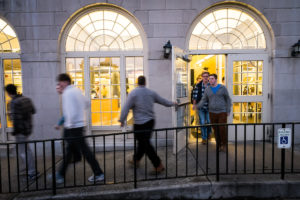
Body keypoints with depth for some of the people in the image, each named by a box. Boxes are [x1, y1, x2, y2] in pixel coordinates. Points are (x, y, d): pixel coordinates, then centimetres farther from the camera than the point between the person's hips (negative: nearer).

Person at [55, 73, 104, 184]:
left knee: (84, 150, 0)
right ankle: (61, 175, 31)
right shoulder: (77, 90, 10)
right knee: (69, 150, 17)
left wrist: (69, 125, -14)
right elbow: (85, 104, 19)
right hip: (80, 124, 9)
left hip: (73, 128, -9)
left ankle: (99, 174, 11)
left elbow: (71, 112, -24)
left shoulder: (67, 93, -17)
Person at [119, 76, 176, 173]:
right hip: (150, 121, 6)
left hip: (140, 123, -6)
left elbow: (126, 108, -11)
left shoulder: (133, 93, -9)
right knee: (143, 141, 18)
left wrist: (122, 120, -2)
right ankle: (136, 159, 35)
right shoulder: (151, 93, 5)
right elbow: (162, 100, 17)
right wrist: (172, 103, 34)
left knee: (145, 144, 1)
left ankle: (158, 165, 4)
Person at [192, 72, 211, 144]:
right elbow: (195, 95, 3)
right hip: (201, 107, 0)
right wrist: (194, 104, -1)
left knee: (209, 122, 7)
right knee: (202, 123, 1)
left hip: (209, 107, 0)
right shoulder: (198, 85, 0)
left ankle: (208, 134, 35)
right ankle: (204, 138, 14)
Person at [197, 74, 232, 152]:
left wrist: (228, 110, -2)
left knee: (223, 129, -5)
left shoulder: (222, 88, 0)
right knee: (216, 130, 6)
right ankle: (218, 145, 21)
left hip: (222, 112, -2)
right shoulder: (207, 89, 5)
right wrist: (197, 106, -15)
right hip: (212, 113, 2)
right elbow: (203, 100, 3)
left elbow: (228, 99, 5)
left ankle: (224, 144, 15)